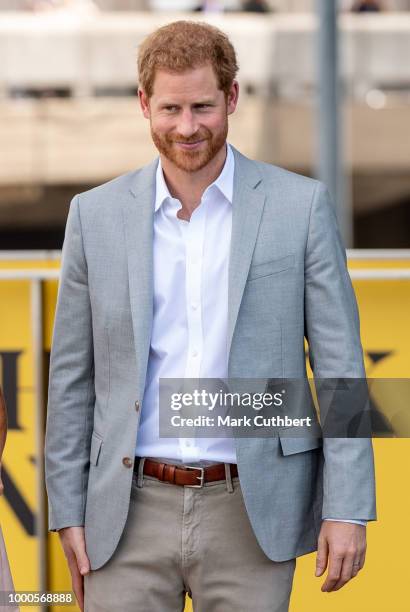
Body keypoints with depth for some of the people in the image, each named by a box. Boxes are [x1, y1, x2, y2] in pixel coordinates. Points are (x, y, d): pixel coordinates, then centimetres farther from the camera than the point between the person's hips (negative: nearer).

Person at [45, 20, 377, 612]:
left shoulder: (301, 206, 1)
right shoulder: (96, 214, 6)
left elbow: (340, 365, 1)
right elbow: (72, 377, 10)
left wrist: (348, 509, -6)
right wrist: (68, 513, 5)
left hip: (251, 515, -1)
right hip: (132, 513, 1)